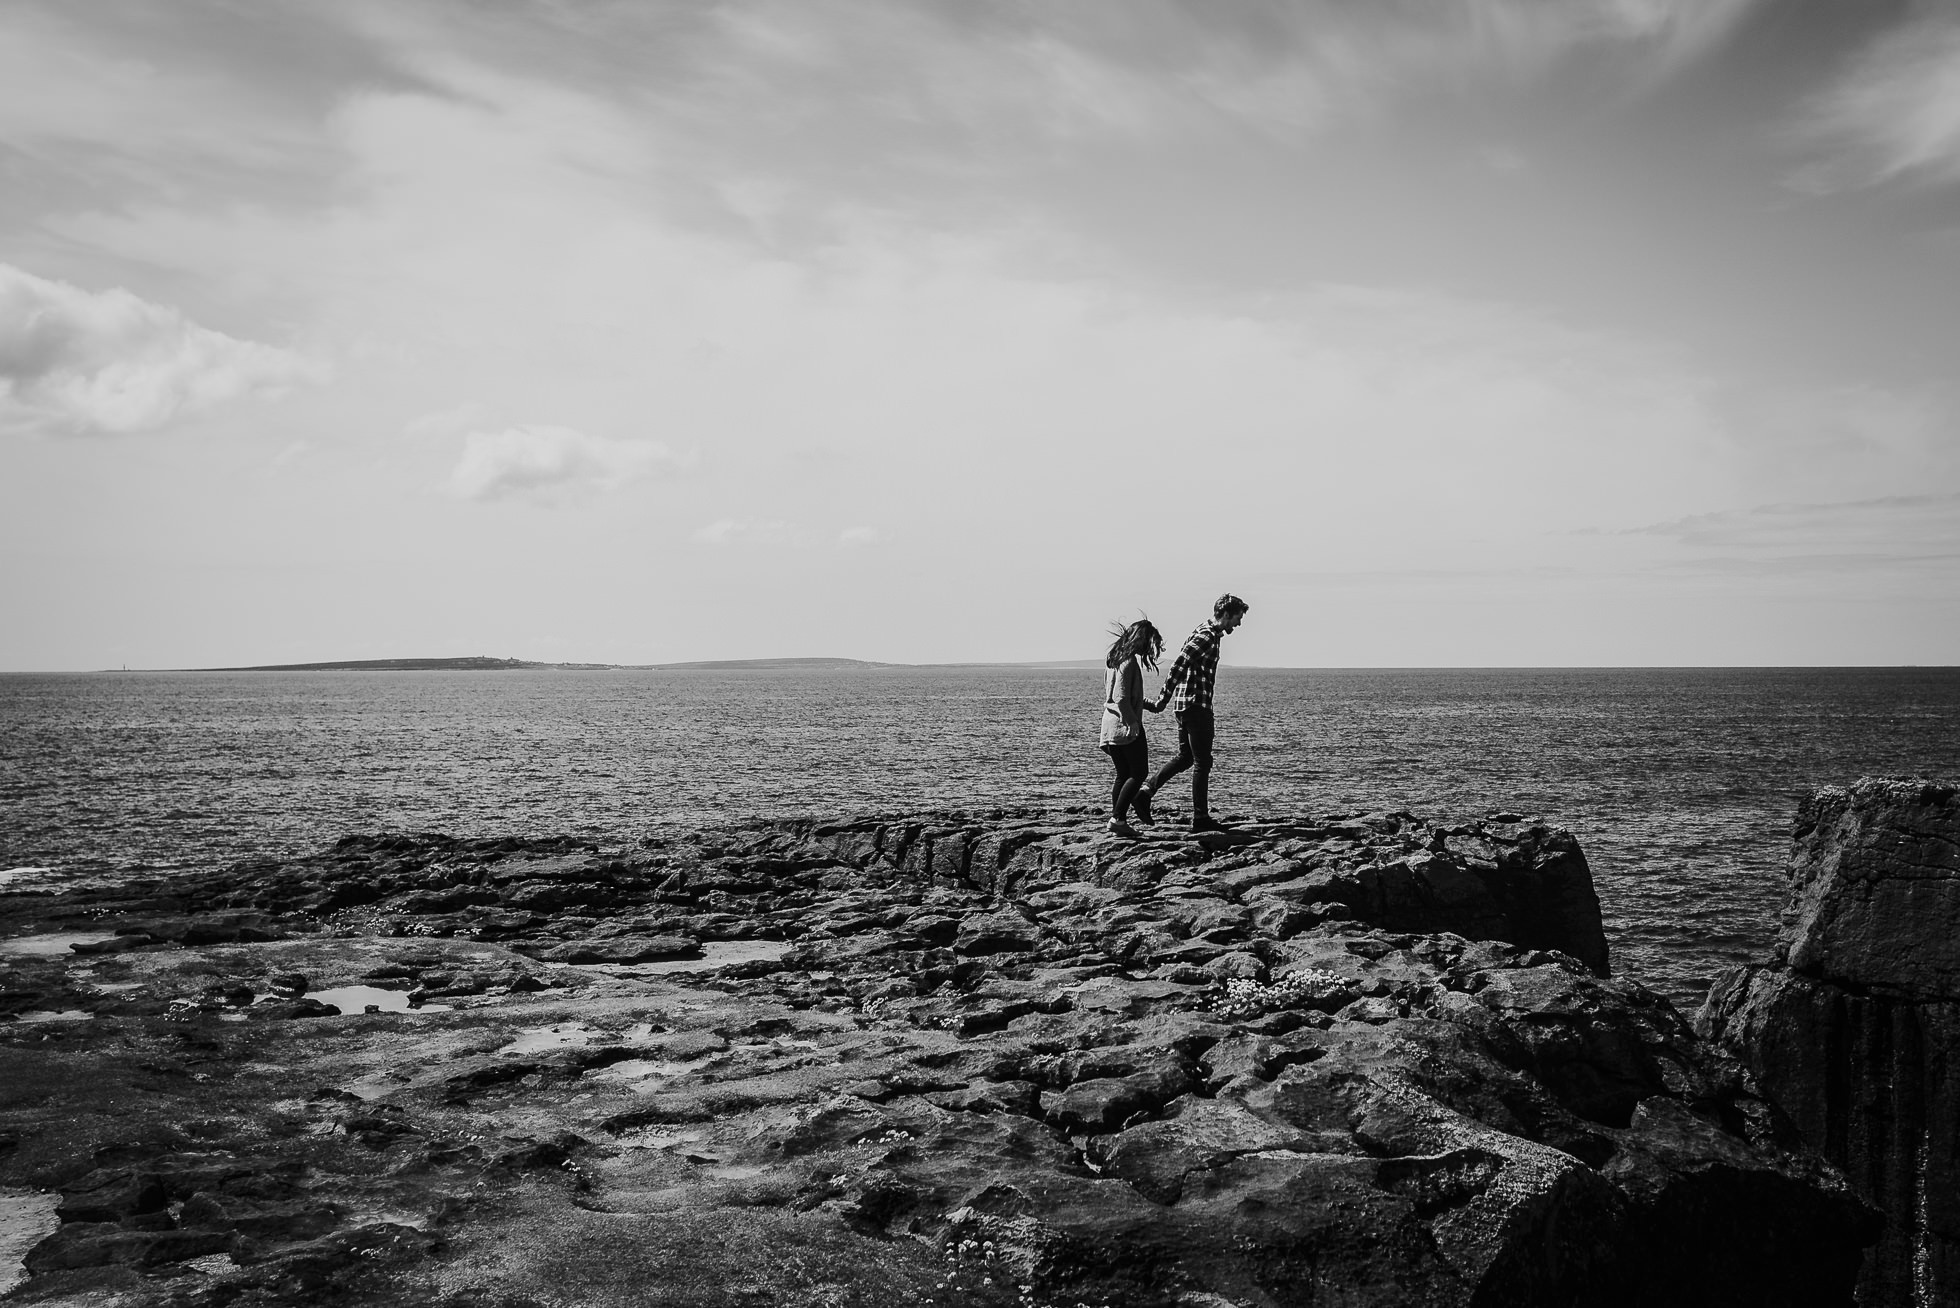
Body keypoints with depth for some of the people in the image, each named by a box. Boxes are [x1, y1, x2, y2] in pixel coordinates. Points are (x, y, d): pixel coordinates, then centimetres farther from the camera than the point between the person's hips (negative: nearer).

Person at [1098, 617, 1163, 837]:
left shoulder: (1115, 658, 14)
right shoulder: (1129, 661, -15)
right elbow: (1122, 699, -21)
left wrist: (1150, 706, 28)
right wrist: (1134, 724, -16)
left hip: (1110, 726, 9)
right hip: (1125, 726, -9)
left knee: (1122, 775, 13)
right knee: (1139, 772, -3)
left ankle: (1116, 819, 11)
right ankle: (1118, 818, -8)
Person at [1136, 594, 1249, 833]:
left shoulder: (1206, 632, 15)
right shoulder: (1206, 638, -16)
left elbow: (1180, 667, 22)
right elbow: (1177, 668, -22)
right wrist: (1162, 701, -22)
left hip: (1185, 704, 10)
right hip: (1196, 705, -10)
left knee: (1185, 757, 17)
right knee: (1202, 762, -1)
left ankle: (1146, 791, 9)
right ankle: (1200, 818, 4)